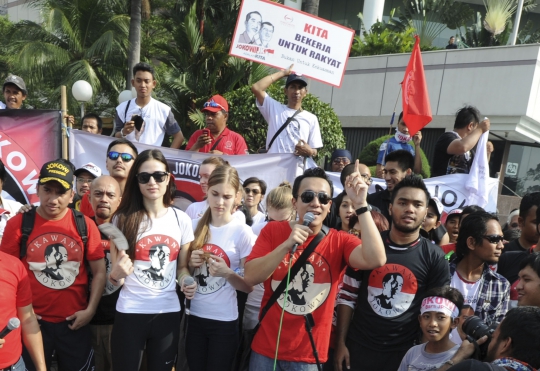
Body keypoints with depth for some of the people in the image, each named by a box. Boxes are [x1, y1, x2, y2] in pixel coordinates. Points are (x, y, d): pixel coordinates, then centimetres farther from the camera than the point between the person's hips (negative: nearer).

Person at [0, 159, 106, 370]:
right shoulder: (18, 224, -6)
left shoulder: (85, 225, -5)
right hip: (32, 321, 0)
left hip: (75, 322, 1)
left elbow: (99, 271, -2)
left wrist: (90, 310, -8)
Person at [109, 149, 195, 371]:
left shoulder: (181, 219, 1)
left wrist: (186, 282, -12)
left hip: (168, 311, 2)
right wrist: (117, 274, -24)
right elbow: (114, 274, -2)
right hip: (130, 311, -2)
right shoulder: (123, 219, -4)